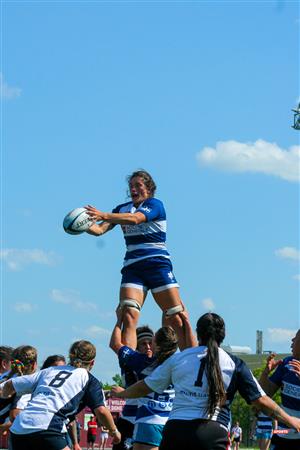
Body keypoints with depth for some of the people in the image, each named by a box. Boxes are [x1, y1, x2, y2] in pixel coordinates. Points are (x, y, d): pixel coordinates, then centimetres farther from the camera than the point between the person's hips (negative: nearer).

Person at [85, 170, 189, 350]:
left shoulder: (155, 204, -1)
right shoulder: (122, 209, 16)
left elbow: (135, 219, -21)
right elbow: (99, 230, 6)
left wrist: (104, 216, -32)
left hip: (158, 265, -4)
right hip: (132, 268, 4)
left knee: (177, 319, -6)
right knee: (128, 316, -16)